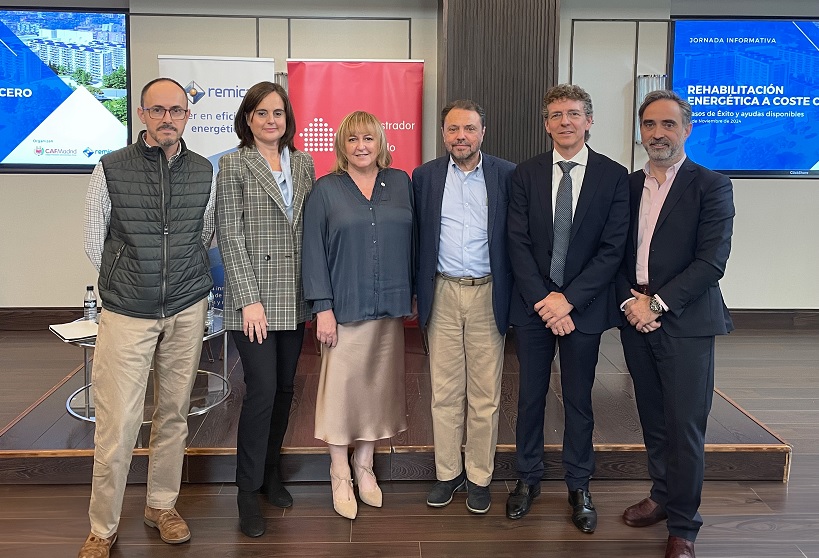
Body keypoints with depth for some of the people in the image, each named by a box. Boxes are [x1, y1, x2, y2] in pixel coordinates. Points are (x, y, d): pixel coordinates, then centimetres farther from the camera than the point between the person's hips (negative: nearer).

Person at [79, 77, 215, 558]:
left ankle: (162, 505, 30)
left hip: (187, 311, 3)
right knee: (117, 424, -3)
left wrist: (183, 278, 13)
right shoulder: (111, 169, -4)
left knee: (174, 414, 12)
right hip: (127, 314, -2)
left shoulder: (204, 171, 4)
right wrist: (131, 280, 6)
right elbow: (94, 241, 4)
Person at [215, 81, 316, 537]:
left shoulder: (303, 163, 11)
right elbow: (231, 234, -8)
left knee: (285, 387, 12)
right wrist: (249, 298, -13)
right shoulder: (234, 165, -3)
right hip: (255, 298, -5)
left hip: (295, 297, 5)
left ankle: (271, 471, 30)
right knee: (262, 389, -6)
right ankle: (249, 492, 10)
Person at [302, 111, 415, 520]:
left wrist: (411, 294, 5)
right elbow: (314, 251, -3)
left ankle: (364, 465, 26)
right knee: (342, 385, 1)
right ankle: (340, 475, 17)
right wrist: (322, 307, -10)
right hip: (345, 306, -3)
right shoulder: (325, 190, 0)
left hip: (390, 307, 3)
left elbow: (411, 241, 9)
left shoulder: (400, 183, 8)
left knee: (379, 384, 10)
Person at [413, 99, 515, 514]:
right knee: (445, 392, 9)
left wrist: (515, 294, -2)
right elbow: (416, 238, 6)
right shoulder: (425, 176, 5)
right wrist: (419, 292, 1)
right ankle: (447, 472, 23)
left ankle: (479, 476, 21)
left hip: (488, 294, -1)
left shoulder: (507, 176, 0)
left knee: (485, 394, 6)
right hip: (442, 294, 1)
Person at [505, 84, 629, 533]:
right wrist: (542, 300, -12)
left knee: (578, 399, 10)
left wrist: (569, 300, -15)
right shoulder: (526, 174, 1)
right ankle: (528, 478, 28)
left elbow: (612, 248, -8)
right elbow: (518, 243, -3)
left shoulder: (613, 175, -2)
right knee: (530, 395, 11)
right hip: (532, 305, 1)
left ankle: (579, 487, 26)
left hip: (583, 306, -1)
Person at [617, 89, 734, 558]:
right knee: (654, 420, 14)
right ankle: (663, 496, 33)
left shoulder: (711, 186, -4)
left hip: (686, 323, -4)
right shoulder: (629, 185, 11)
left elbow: (712, 261, -12)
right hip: (637, 320, 5)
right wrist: (631, 301, -6)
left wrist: (657, 303, -14)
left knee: (685, 426, 0)